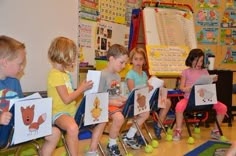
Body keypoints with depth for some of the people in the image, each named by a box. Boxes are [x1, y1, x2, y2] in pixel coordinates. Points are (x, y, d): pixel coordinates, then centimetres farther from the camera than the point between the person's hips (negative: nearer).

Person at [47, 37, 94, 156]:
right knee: (73, 128, -41)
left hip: (72, 110, 10)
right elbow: (66, 99, -20)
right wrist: (82, 88, -10)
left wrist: (82, 88, 6)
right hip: (60, 112, -10)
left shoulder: (65, 73, 15)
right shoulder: (56, 75, -16)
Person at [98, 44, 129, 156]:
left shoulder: (118, 76, 15)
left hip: (118, 104, 9)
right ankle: (111, 145, -14)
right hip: (106, 105, -9)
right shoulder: (102, 75, -14)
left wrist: (124, 99, 2)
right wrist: (112, 102, -23)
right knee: (119, 117, -38)